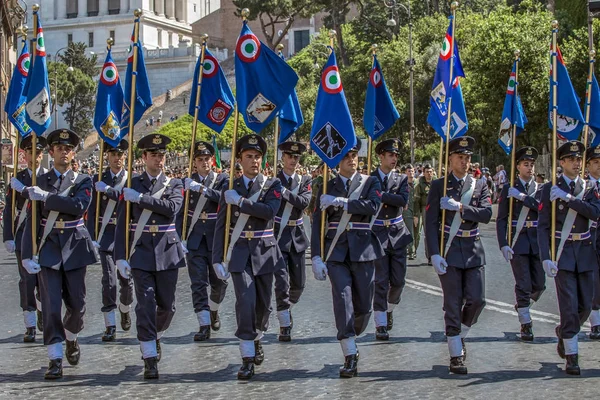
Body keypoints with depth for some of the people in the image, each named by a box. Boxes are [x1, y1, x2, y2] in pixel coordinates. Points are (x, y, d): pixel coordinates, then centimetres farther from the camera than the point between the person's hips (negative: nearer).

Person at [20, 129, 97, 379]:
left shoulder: (83, 181, 4)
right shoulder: (40, 182, 5)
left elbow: (79, 206, -17)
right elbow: (31, 220, 1)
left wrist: (46, 197, -20)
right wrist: (28, 254, -8)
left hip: (74, 248, 1)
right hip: (48, 247, -1)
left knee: (77, 303, 6)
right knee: (51, 304, -8)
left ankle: (71, 339, 36)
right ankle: (55, 360, -4)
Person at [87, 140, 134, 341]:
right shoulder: (98, 180, 4)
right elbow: (92, 210, 3)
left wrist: (108, 190, -18)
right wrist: (92, 238, -5)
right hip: (106, 236, 0)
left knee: (126, 279, 9)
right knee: (109, 280, -8)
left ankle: (125, 309, 39)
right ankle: (110, 326, -4)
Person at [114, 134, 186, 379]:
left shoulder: (174, 184, 6)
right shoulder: (131, 185, 5)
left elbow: (172, 207, -16)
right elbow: (122, 223, 2)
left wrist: (140, 198, -17)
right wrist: (120, 256, -5)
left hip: (167, 252, 1)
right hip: (141, 252, -1)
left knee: (167, 305, 8)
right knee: (146, 304, -8)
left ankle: (155, 337, 37)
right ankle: (150, 358, -3)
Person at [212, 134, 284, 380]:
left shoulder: (273, 185, 3)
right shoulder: (230, 189, 5)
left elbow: (270, 210, -18)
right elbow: (220, 227, 3)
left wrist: (240, 201, -16)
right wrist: (217, 259, -3)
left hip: (265, 252, 1)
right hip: (239, 252, -1)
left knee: (264, 304, 9)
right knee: (245, 301, -14)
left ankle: (256, 339, 39)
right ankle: (247, 359, -9)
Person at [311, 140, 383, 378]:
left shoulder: (370, 182, 7)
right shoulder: (326, 186, 7)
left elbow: (373, 206, -14)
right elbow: (317, 223, 4)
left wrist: (339, 202, -17)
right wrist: (317, 258, -4)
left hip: (363, 250, 1)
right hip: (336, 251, -1)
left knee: (363, 305, 4)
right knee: (343, 300, -14)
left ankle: (351, 342, 32)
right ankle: (350, 358, -13)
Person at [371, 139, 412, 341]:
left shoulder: (402, 179, 5)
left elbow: (404, 200, -13)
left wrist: (381, 195, -18)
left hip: (398, 234, 3)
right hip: (378, 235, -3)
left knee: (398, 280, 6)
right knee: (381, 282, -5)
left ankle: (389, 310, 34)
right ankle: (381, 325, -1)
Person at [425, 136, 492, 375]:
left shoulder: (479, 186, 10)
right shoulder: (438, 186, 1)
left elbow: (486, 214, -6)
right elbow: (430, 222, -4)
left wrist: (459, 207, -18)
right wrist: (434, 254, -13)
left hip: (473, 250, 3)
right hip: (449, 250, -3)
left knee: (476, 299, -1)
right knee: (453, 304, -2)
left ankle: (459, 335, 26)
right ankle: (456, 354, 5)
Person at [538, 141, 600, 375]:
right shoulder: (550, 190, -1)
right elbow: (542, 226, -6)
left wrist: (567, 198, -19)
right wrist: (546, 258, -16)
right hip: (562, 253, -4)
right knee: (569, 305, -8)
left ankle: (564, 332, 37)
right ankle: (571, 356, -1)